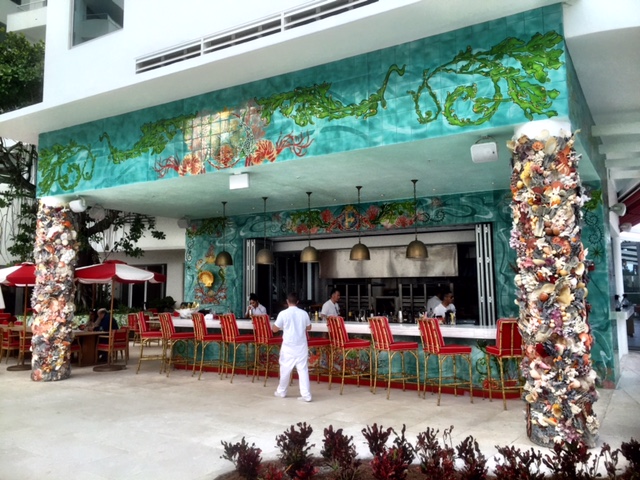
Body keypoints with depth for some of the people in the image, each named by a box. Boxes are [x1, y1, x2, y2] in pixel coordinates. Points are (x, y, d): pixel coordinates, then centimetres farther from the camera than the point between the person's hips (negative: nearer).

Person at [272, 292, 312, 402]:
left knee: (285, 369, 12)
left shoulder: (283, 313, -9)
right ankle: (306, 394, 0)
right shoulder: (304, 313, -1)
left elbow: (274, 329, -1)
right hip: (301, 346, 2)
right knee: (303, 369, 3)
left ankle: (281, 391, 27)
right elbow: (309, 327, 15)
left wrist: (283, 326, 20)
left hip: (288, 347, -2)